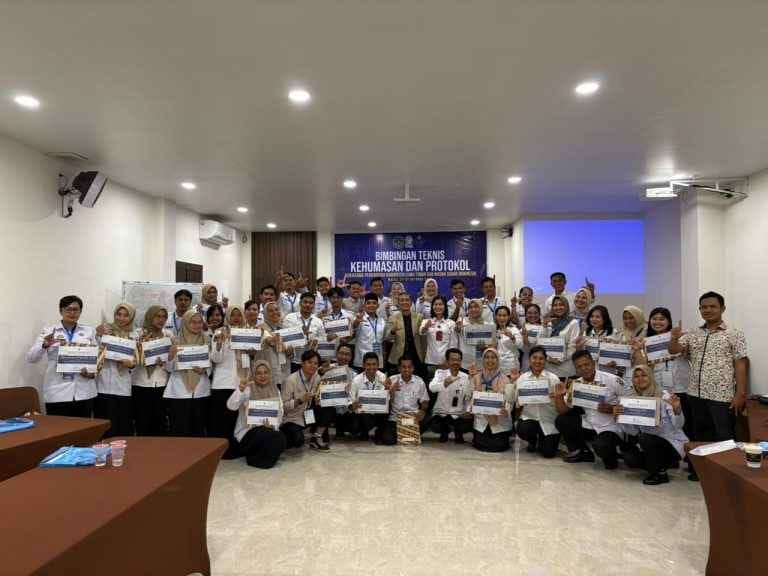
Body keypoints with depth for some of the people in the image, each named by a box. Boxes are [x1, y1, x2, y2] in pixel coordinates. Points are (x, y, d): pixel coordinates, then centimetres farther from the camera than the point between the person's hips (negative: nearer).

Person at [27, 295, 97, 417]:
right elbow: (31, 358, -3)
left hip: (84, 392, 2)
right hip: (57, 393, -2)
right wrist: (45, 345, -22)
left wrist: (94, 372, -6)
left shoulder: (89, 331, 8)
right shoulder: (48, 331, 3)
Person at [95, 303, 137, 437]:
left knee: (124, 426, 8)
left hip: (123, 387, 3)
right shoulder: (104, 330, 1)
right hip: (104, 385, -3)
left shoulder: (133, 336, 11)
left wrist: (132, 364, -7)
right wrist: (99, 336, -14)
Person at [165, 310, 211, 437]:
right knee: (179, 430, -2)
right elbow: (169, 368, 0)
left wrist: (204, 370, -12)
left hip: (201, 391, 2)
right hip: (179, 392, -2)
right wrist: (171, 355, -18)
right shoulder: (176, 341, 0)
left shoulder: (206, 340, 7)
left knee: (198, 430, 8)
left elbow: (211, 366, 8)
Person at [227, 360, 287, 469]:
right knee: (265, 434, -33)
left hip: (267, 430, 5)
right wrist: (240, 390, -38)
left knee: (281, 439, -23)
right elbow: (231, 406, -21)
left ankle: (256, 457, 5)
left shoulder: (275, 391, 8)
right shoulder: (248, 389, -7)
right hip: (247, 431, -5)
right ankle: (253, 457, -3)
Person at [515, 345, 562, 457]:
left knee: (548, 453, -11)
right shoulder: (522, 379, -1)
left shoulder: (553, 378, -7)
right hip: (529, 417, 1)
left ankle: (543, 439, 28)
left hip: (548, 420, -1)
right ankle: (532, 440, 10)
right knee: (522, 430, -29)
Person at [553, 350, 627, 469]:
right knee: (561, 421, -9)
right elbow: (563, 410, 0)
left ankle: (610, 456, 7)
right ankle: (583, 453, 11)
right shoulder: (575, 384, 0)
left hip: (610, 427, -5)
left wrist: (612, 409, -23)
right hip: (589, 425, 5)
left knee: (601, 446, -32)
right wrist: (559, 396, -19)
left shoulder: (613, 380, -12)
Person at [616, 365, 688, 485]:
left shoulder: (664, 397, -14)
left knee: (645, 438, -31)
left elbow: (678, 426, -20)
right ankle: (662, 464, 10)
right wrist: (619, 416, -20)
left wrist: (677, 409, -40)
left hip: (673, 444, -5)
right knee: (629, 458, -19)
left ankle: (660, 474, -6)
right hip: (650, 444, 5)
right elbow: (634, 431, -3)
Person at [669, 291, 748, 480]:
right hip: (696, 394, 4)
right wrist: (674, 338, -21)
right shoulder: (693, 334, 9)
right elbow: (673, 350, 1)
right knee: (700, 435, 15)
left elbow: (740, 365, -5)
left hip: (722, 396, -4)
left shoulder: (734, 335, -2)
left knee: (723, 437, 3)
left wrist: (740, 394, -10)